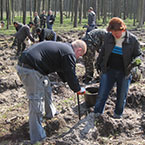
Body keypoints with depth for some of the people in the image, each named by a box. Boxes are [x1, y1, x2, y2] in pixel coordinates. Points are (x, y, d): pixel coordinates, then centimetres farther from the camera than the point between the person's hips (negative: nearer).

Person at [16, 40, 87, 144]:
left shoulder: (63, 47, 23)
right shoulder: (69, 54, -8)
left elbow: (62, 71, 32)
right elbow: (71, 75, -4)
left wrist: (72, 84, 36)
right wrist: (78, 89, 12)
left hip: (24, 64, 11)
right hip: (30, 70, -11)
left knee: (46, 86, 29)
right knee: (37, 101, -6)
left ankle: (51, 112, 50)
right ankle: (37, 138, 0)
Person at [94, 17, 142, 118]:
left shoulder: (132, 40, -11)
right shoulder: (109, 37, -4)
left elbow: (138, 55, 0)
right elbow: (103, 51, 12)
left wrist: (133, 65, -18)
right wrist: (99, 63, 16)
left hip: (124, 73, -1)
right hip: (109, 70, 2)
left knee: (121, 96, 12)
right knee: (102, 94, 6)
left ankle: (118, 114, 35)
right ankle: (97, 113, 25)